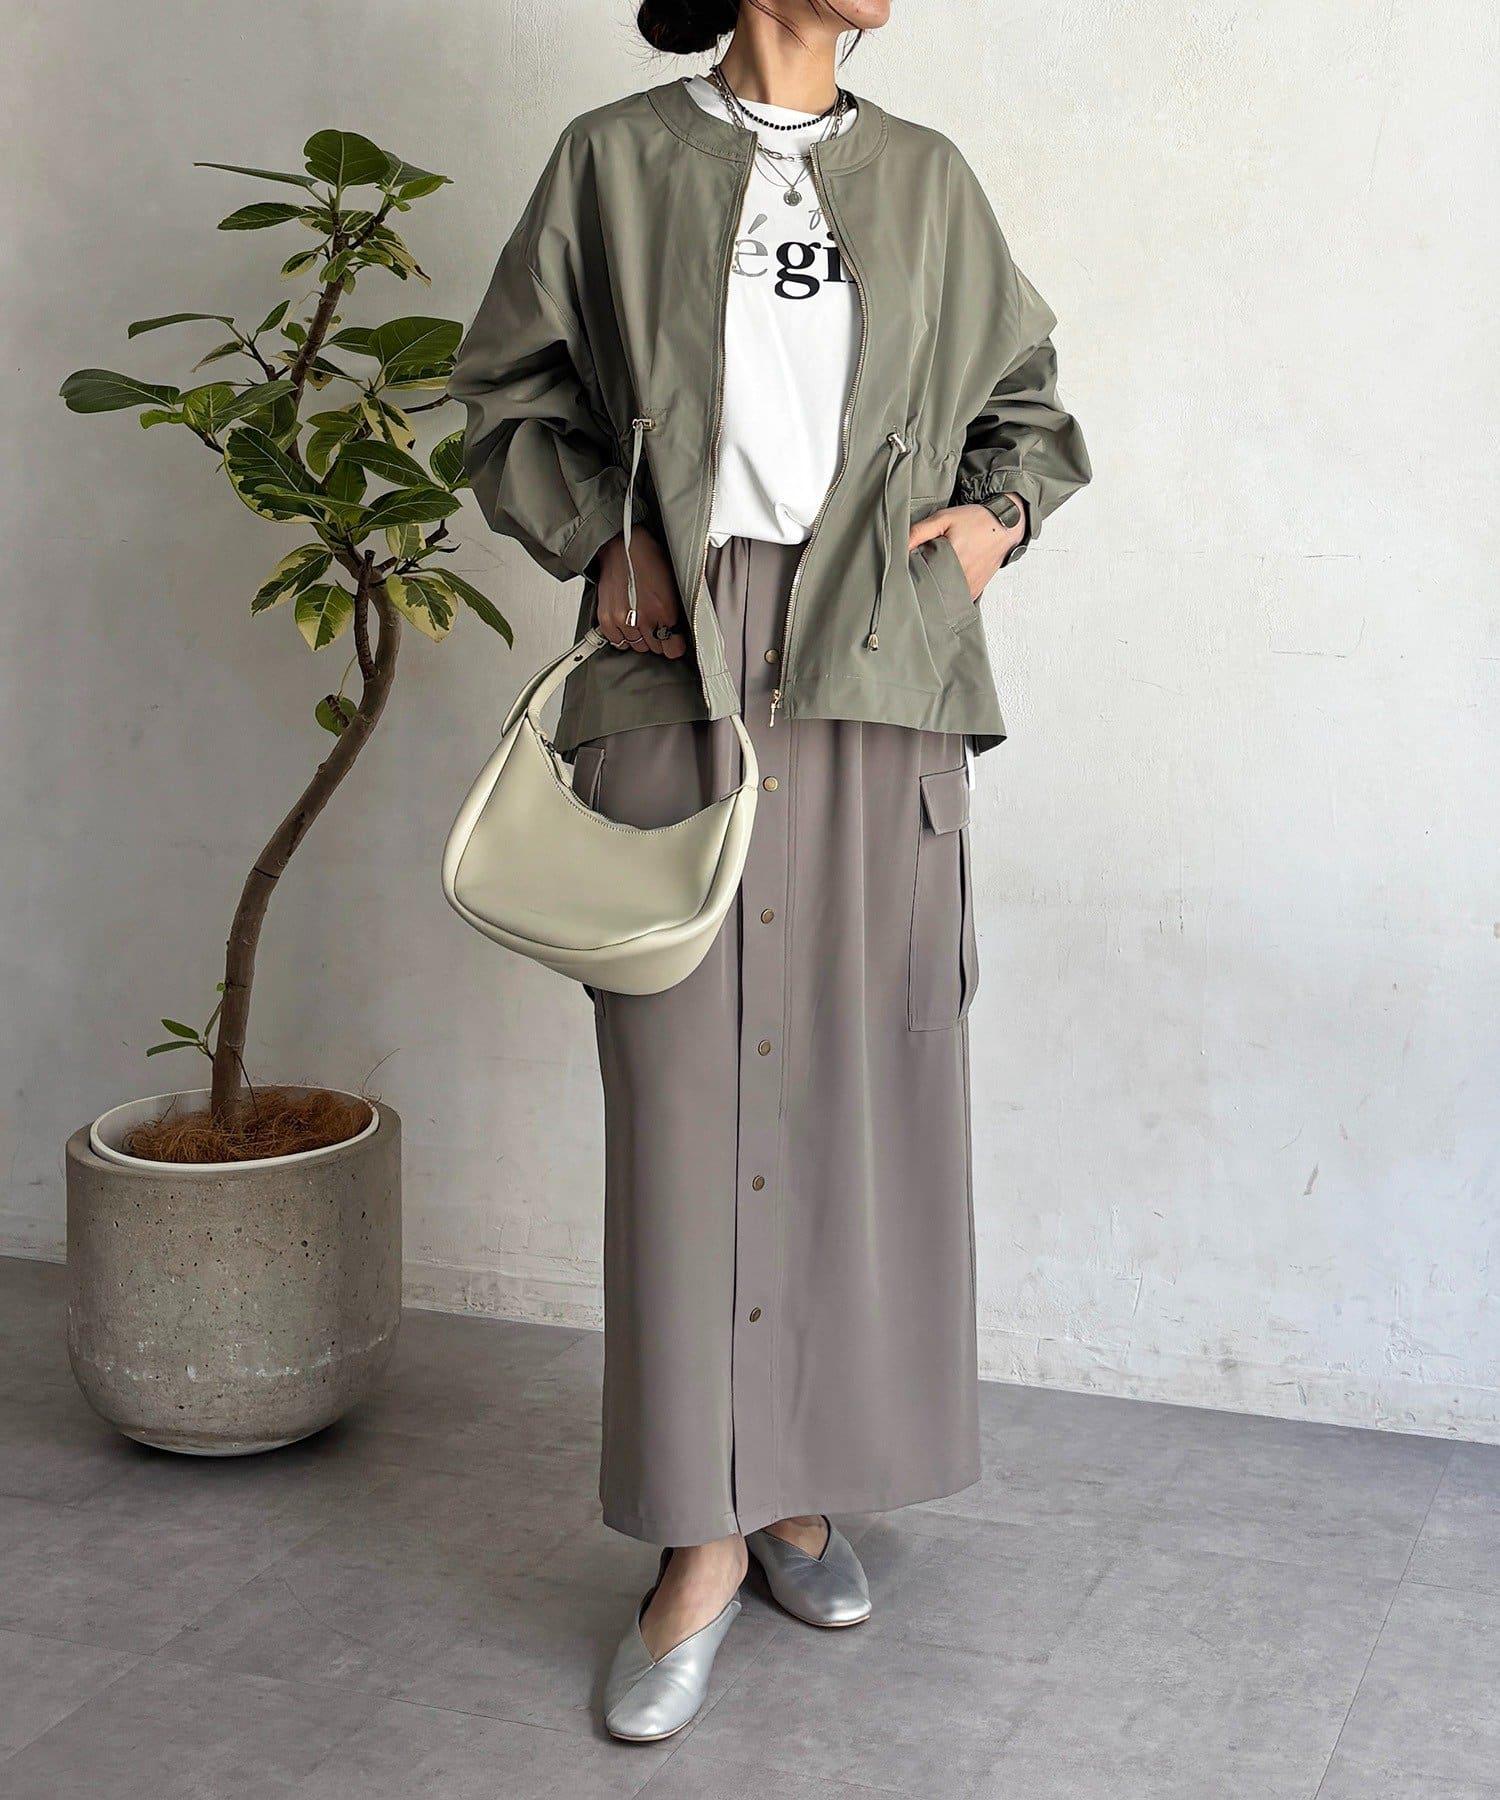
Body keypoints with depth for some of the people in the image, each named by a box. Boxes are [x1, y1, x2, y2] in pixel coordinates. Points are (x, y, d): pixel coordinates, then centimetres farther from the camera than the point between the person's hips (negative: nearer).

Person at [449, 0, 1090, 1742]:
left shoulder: (926, 179, 14)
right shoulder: (617, 160, 7)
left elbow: (1025, 400, 22)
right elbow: (509, 390, 10)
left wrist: (1000, 509, 3)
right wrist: (600, 542, -4)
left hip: (879, 679, 3)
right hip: (680, 668, -2)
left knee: (861, 1079, 3)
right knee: (689, 1080, -3)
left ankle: (806, 1480, 19)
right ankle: (706, 1531, 6)